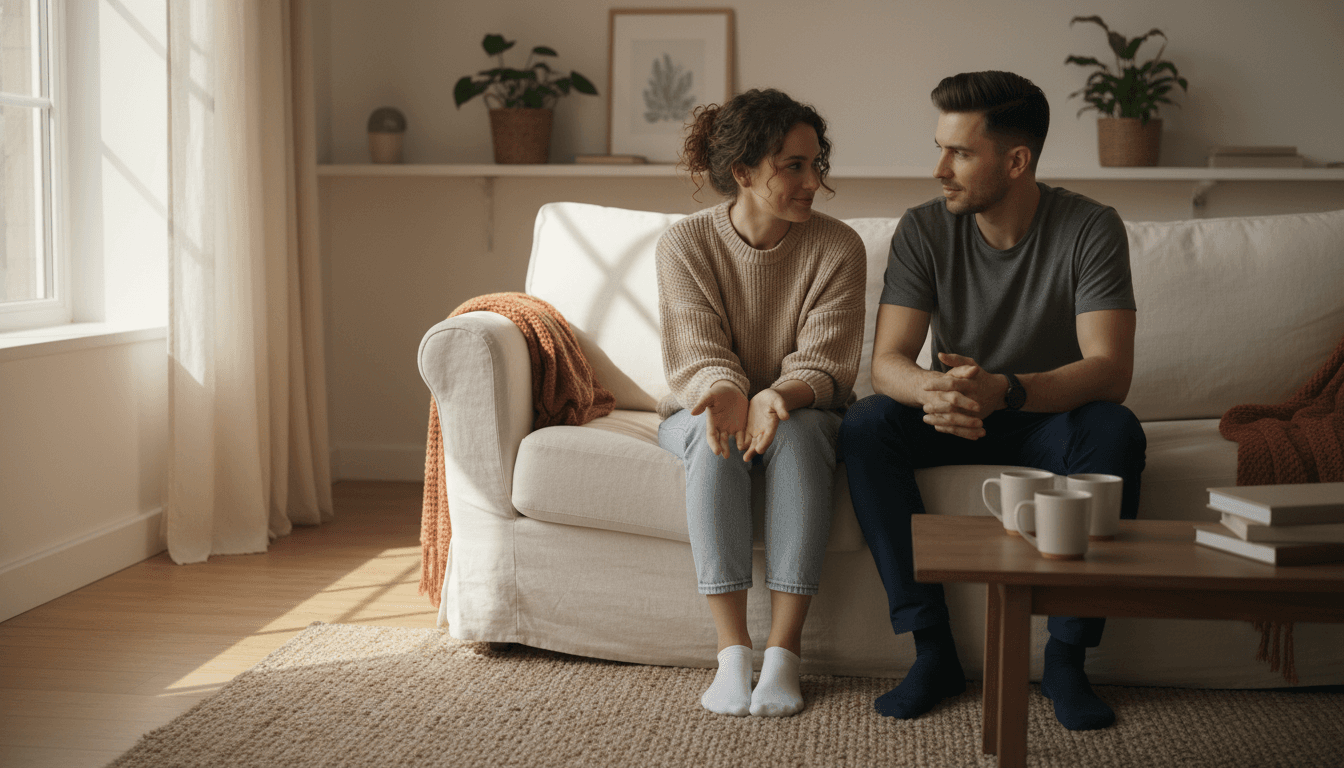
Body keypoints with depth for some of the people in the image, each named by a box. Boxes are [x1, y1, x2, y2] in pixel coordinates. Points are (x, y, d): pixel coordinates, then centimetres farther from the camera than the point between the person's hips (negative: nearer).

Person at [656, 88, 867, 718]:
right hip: (701, 406, 0)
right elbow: (698, 353, -14)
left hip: (802, 411, 0)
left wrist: (776, 396, -38)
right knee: (715, 436, -35)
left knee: (799, 432, -35)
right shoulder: (685, 243, -8)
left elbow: (822, 363, -15)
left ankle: (783, 652, -35)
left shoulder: (837, 248, -8)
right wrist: (726, 394, -38)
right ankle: (732, 652, -36)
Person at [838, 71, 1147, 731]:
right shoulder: (923, 230, -9)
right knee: (865, 425, -28)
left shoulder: (1090, 228, -15)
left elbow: (1110, 371, -26)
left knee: (1117, 432, -34)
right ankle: (934, 651, -24)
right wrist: (935, 391, -43)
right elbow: (886, 362, -17)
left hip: (1052, 416, -1)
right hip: (955, 423, 2)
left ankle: (1066, 656, -23)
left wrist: (1004, 391, -46)